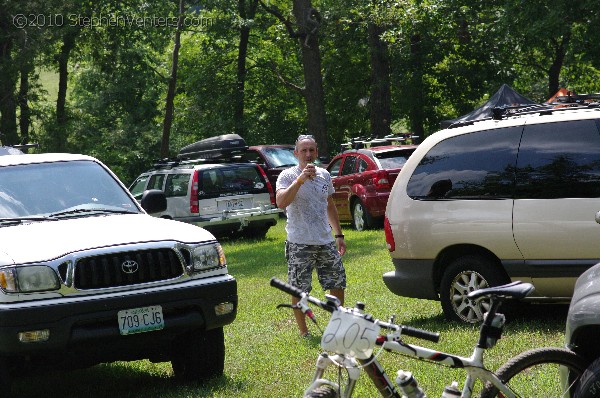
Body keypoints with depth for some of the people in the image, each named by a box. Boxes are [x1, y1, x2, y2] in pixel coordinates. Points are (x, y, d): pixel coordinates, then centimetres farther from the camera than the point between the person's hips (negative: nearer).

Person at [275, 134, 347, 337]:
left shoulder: (324, 175, 11)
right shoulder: (287, 176, -7)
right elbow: (281, 203, -25)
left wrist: (339, 235, 20)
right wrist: (300, 180, -31)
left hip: (326, 242, 5)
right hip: (299, 244, -5)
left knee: (338, 283, 8)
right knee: (299, 290, -2)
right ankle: (304, 332, 10)